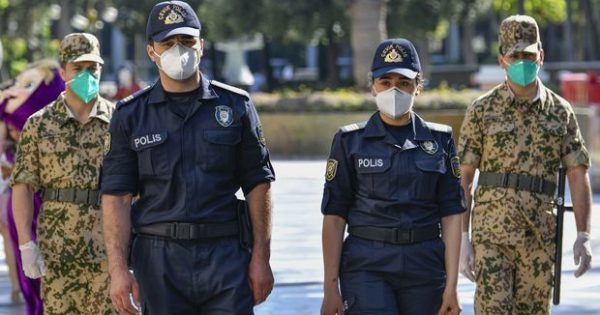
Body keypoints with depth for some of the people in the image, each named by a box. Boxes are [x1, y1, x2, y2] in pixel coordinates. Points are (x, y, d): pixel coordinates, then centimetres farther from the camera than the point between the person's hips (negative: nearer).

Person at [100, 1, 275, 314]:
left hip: (226, 256, 0)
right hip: (159, 258, 0)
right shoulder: (131, 115, 5)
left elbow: (257, 184, 7)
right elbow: (116, 196, 2)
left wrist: (261, 257, 0)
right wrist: (118, 270, -6)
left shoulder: (235, 106, 7)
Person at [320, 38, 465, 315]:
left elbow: (451, 215, 4)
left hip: (425, 268, 2)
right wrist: (331, 287, -5)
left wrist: (451, 286, -3)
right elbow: (334, 217, 1)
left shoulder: (439, 141, 7)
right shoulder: (350, 141, 3)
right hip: (367, 268, -2)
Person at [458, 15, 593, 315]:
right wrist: (462, 237, -5)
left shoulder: (560, 112, 7)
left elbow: (578, 176, 5)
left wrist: (583, 236, -3)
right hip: (491, 233, -2)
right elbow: (463, 179, 1)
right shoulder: (482, 110, 1)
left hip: (539, 235, 2)